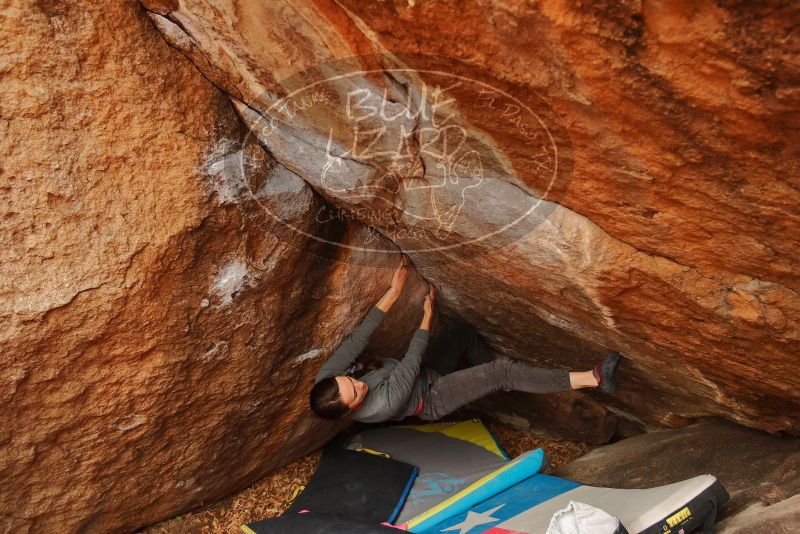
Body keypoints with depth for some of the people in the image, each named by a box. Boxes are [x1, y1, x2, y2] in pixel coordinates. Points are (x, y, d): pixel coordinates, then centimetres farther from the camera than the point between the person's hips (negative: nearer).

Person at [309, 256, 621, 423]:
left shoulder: (327, 380, -24)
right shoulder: (381, 407, -39)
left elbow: (357, 339, -26)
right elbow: (411, 362, -28)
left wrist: (393, 292, -30)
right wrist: (428, 314, -17)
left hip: (424, 375, 7)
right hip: (432, 398, -7)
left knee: (467, 333, 13)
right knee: (505, 373, -21)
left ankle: (498, 384, 33)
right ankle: (593, 379, -17)